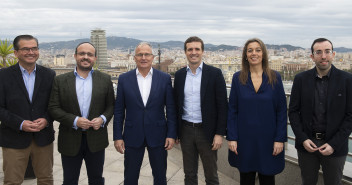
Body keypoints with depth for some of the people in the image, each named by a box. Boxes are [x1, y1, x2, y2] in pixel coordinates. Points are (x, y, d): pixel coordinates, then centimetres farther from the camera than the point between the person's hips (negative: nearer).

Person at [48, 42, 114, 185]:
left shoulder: (105, 79, 3)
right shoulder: (60, 80, 1)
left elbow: (111, 106, 6)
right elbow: (53, 108, -4)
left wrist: (103, 119, -14)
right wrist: (75, 120, -17)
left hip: (96, 140, 1)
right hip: (70, 140, 0)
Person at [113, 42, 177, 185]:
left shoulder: (165, 78, 0)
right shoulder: (124, 79, 0)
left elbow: (171, 109, 1)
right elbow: (119, 111, 2)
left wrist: (171, 134, -4)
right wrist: (117, 136, -1)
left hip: (158, 136, 0)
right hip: (132, 137, 0)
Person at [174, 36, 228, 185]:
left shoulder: (215, 73, -5)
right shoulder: (179, 75, 6)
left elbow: (222, 105, -6)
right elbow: (176, 104, 10)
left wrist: (219, 133, -11)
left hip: (207, 131, -3)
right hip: (186, 130, 3)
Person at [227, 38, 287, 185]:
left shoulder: (274, 77, -1)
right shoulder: (238, 78, 0)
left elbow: (282, 111, -1)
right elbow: (232, 110, 0)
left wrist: (280, 139, -7)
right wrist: (231, 138, -6)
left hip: (267, 140, 0)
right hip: (244, 139, 0)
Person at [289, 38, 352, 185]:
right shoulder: (301, 79, -1)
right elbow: (293, 111, 1)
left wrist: (334, 144, -13)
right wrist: (303, 139, -9)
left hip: (335, 146, -1)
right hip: (306, 144, 1)